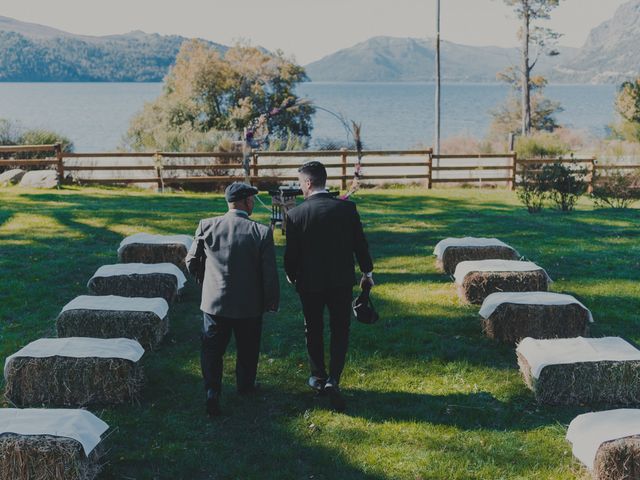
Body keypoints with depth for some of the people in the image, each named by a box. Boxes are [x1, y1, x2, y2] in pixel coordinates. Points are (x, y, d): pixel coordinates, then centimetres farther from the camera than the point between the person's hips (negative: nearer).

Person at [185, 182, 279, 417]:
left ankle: (212, 394, -2)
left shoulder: (206, 226, -8)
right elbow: (270, 273, -12)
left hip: (214, 301, 1)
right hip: (250, 305, -1)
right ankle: (245, 386, 37)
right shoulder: (262, 232, -15)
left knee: (212, 350, 11)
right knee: (247, 350, 19)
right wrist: (272, 301, 3)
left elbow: (192, 262, 2)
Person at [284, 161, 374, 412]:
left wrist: (291, 275, 13)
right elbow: (360, 244, -2)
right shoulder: (347, 208, -8)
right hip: (342, 281, 1)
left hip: (310, 282, -1)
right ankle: (333, 380, -2)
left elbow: (291, 253, -7)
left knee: (314, 330, 17)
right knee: (340, 330, 11)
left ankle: (319, 378, 29)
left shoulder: (296, 214, -13)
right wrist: (367, 272, 13)